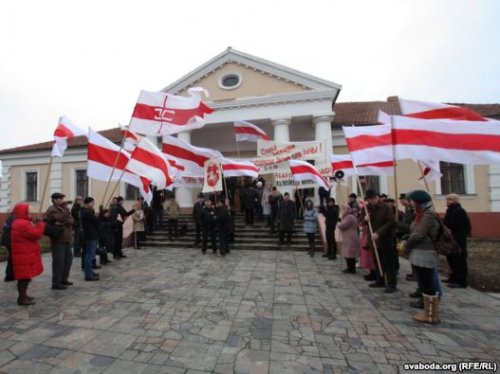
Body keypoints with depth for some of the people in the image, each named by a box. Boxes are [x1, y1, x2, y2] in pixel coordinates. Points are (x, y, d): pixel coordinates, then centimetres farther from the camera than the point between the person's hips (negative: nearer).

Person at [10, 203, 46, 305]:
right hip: (24, 255, -11)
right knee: (25, 276, -3)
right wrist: (40, 224, -13)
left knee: (25, 276, 18)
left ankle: (23, 295, 28)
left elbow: (29, 233, 19)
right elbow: (35, 234, -26)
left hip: (24, 254, 11)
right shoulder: (23, 224, -21)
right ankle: (22, 298, 4)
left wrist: (34, 224, 6)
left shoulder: (18, 222, 15)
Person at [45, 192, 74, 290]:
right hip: (58, 240, -8)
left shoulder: (64, 209, 13)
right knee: (59, 261, -4)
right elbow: (62, 218, -24)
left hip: (67, 239, 8)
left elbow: (71, 220, -1)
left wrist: (63, 223, -16)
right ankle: (56, 283, 6)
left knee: (68, 259, 14)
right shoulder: (52, 210, -9)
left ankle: (63, 279, 27)